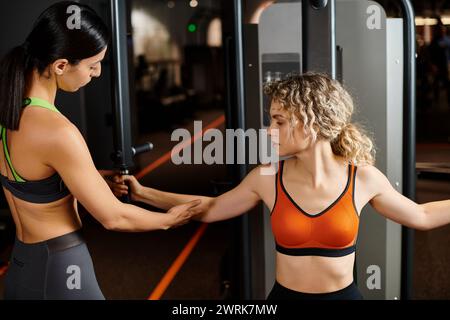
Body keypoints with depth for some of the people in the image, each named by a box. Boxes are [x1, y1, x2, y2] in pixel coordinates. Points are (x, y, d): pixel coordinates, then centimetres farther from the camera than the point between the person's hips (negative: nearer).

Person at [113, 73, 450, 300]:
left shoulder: (363, 178, -12)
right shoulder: (268, 178, -9)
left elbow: (421, 216, 4)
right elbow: (209, 209, 5)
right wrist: (142, 192, 4)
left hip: (344, 295, -1)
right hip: (284, 295, 1)